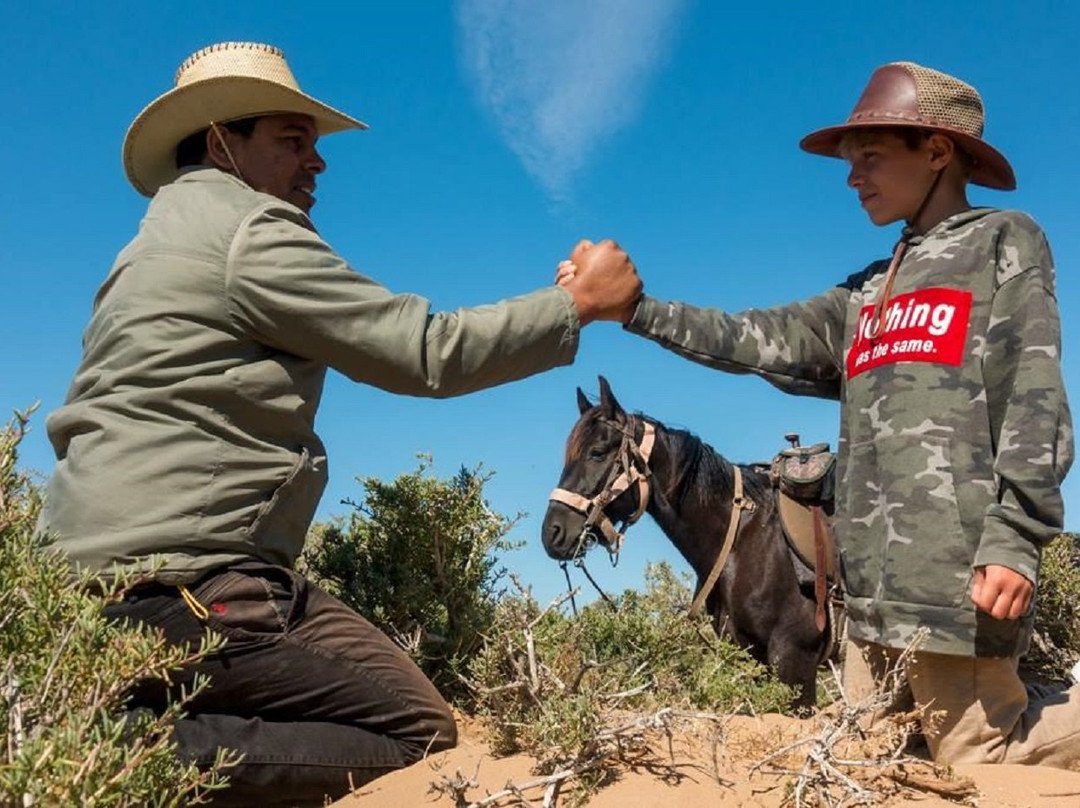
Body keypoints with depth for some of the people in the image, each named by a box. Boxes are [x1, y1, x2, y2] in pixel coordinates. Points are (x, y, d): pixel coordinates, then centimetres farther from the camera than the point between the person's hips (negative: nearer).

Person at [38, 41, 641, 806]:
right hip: (181, 577, -10)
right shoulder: (249, 227, -8)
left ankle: (130, 722, 2)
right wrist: (583, 304, -1)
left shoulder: (167, 238, 23)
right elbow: (428, 353, -10)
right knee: (419, 733, -8)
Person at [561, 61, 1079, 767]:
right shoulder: (869, 293, 21)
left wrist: (1015, 538, -19)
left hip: (959, 569, -8)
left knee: (976, 758, -8)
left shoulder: (1005, 244, 1)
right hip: (877, 579, 8)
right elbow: (753, 341, 17)